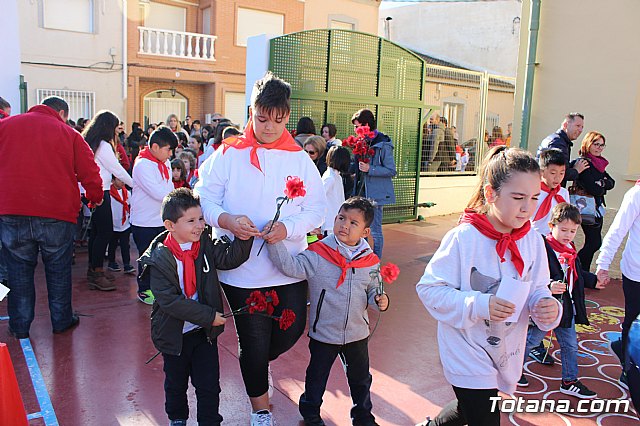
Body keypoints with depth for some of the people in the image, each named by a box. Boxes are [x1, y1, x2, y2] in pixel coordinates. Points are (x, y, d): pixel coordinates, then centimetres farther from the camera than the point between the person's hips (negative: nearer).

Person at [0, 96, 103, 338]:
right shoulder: (69, 134, 0)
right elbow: (90, 173, -2)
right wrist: (95, 198, 16)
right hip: (57, 214, -1)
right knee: (58, 269, 14)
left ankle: (20, 326, 24)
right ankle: (61, 320, 24)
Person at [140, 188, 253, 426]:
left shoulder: (205, 244, -5)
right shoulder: (159, 259, -19)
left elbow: (229, 258, -18)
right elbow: (169, 301, -24)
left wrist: (244, 237, -37)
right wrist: (208, 315, -25)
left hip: (205, 331, 2)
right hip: (174, 334, -2)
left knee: (209, 385, 9)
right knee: (176, 383, 22)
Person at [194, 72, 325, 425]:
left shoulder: (299, 158, 2)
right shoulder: (228, 154, -4)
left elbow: (317, 209, -2)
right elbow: (204, 197, -4)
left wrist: (287, 227, -21)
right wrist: (228, 219, -24)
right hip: (242, 269, -2)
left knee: (291, 332, 12)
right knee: (254, 341, 10)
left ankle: (255, 366, 48)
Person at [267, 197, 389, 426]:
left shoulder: (370, 261, -5)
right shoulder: (318, 255, -16)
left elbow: (372, 289, 7)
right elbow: (291, 266, -26)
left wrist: (379, 300, -13)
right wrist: (275, 243, -37)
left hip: (357, 333, 3)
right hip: (323, 333, -3)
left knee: (360, 378, 22)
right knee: (317, 377, 16)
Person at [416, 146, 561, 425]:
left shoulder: (532, 241, -6)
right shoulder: (463, 238, -21)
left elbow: (537, 289, 3)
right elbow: (429, 288, -19)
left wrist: (548, 307, -19)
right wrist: (478, 305, -29)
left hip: (507, 357, 6)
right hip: (468, 354, -6)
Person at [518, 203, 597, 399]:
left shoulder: (571, 251, 8)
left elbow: (577, 278, 22)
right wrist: (548, 287, -36)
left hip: (566, 309, 7)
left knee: (570, 345, 15)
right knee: (530, 341, 11)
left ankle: (570, 381, 31)